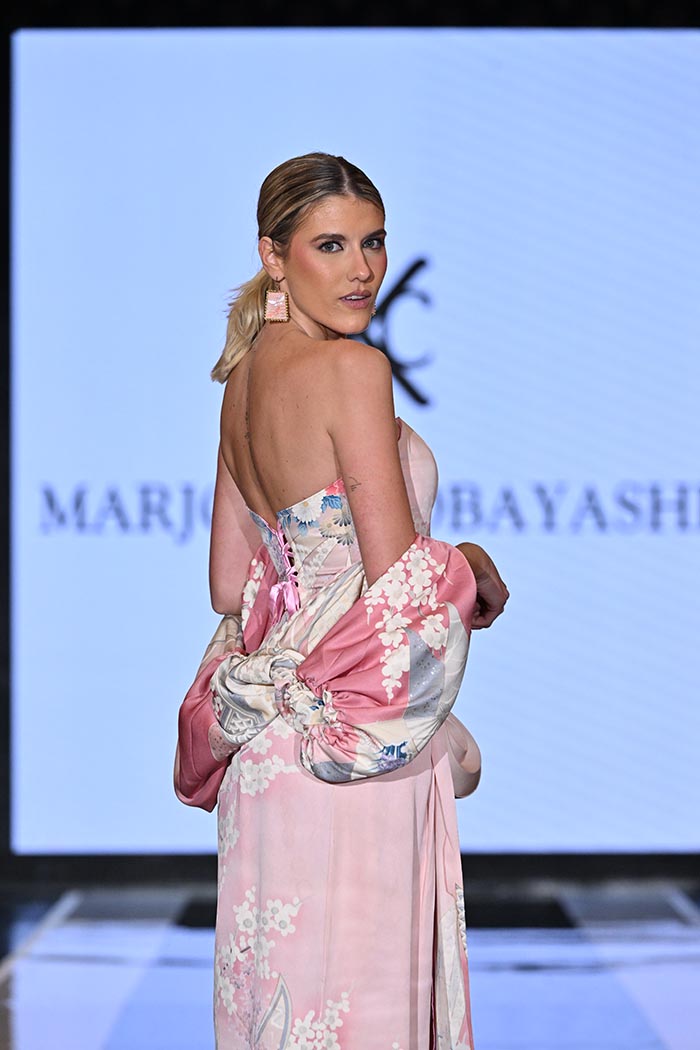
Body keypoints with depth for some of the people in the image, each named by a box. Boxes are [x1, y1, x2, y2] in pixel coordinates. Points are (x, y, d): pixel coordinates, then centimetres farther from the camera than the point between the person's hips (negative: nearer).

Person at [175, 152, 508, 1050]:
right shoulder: (352, 370, -15)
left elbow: (229, 583, 14)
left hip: (272, 739, 9)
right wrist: (478, 572, 1)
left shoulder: (242, 378, 10)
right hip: (360, 724, -9)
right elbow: (400, 580, -18)